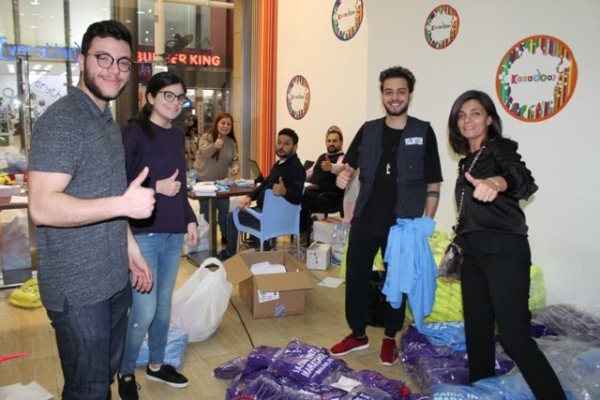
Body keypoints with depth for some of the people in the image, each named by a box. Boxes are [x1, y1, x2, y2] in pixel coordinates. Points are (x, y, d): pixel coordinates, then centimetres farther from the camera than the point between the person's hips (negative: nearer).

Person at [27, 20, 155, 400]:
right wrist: (124, 204, -32)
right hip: (78, 288, -8)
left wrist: (132, 250, 16)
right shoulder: (61, 121, -17)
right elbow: (43, 207, -25)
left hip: (114, 279, 8)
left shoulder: (108, 122, 12)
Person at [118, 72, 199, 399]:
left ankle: (156, 364, 35)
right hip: (143, 234, -7)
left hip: (173, 234, 7)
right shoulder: (133, 133, -10)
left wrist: (190, 218, 11)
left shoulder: (178, 135, 10)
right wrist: (155, 188, -19)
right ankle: (125, 373, 21)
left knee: (164, 304, 16)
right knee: (144, 310, -3)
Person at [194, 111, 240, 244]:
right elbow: (203, 152, -31)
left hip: (221, 181, 4)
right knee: (206, 211, 6)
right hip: (203, 180, -4)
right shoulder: (206, 137, -15)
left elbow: (235, 159, -1)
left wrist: (235, 167, -25)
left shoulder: (231, 142, 0)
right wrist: (215, 146, -51)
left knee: (224, 209, 4)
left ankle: (226, 236, 20)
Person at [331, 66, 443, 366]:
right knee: (355, 277, 8)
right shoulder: (368, 130, 5)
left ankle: (389, 339, 31)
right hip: (365, 220, 3)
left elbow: (433, 185, -3)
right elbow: (350, 164, 9)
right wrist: (343, 174, -15)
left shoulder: (423, 132, -3)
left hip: (404, 224, -2)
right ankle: (358, 334, 29)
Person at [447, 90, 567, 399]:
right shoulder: (466, 161, 17)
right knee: (476, 332, 12)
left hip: (504, 251, -8)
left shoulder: (500, 148, -4)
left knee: (515, 337, -14)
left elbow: (524, 180, -27)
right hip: (473, 254, 8)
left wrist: (497, 182, -48)